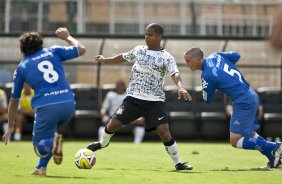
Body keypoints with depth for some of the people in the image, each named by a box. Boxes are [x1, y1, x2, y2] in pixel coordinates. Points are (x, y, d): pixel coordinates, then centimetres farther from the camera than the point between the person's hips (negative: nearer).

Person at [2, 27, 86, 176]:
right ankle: (41, 168, 19)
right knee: (49, 133, 31)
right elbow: (81, 49, 19)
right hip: (68, 103, 3)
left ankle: (54, 142, -27)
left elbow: (14, 101, 20)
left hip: (46, 106, -3)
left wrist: (10, 127, 31)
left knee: (39, 146, 7)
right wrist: (67, 37, 37)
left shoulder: (21, 67, 15)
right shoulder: (53, 52, 16)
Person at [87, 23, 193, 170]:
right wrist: (105, 60, 34)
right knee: (113, 124, 1)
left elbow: (174, 74, -23)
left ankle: (178, 163, 0)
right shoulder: (139, 50, 7)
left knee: (164, 132, -16)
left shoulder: (166, 57, -7)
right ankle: (103, 143, 35)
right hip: (133, 98, 4)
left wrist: (180, 87, -43)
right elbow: (123, 57, 25)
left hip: (155, 101, -3)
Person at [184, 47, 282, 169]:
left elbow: (207, 100, -5)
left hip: (243, 102, -10)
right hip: (251, 96, 10)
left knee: (235, 141, -9)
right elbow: (236, 56, 21)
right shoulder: (215, 56, 6)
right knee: (250, 134, 24)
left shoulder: (207, 75, -17)